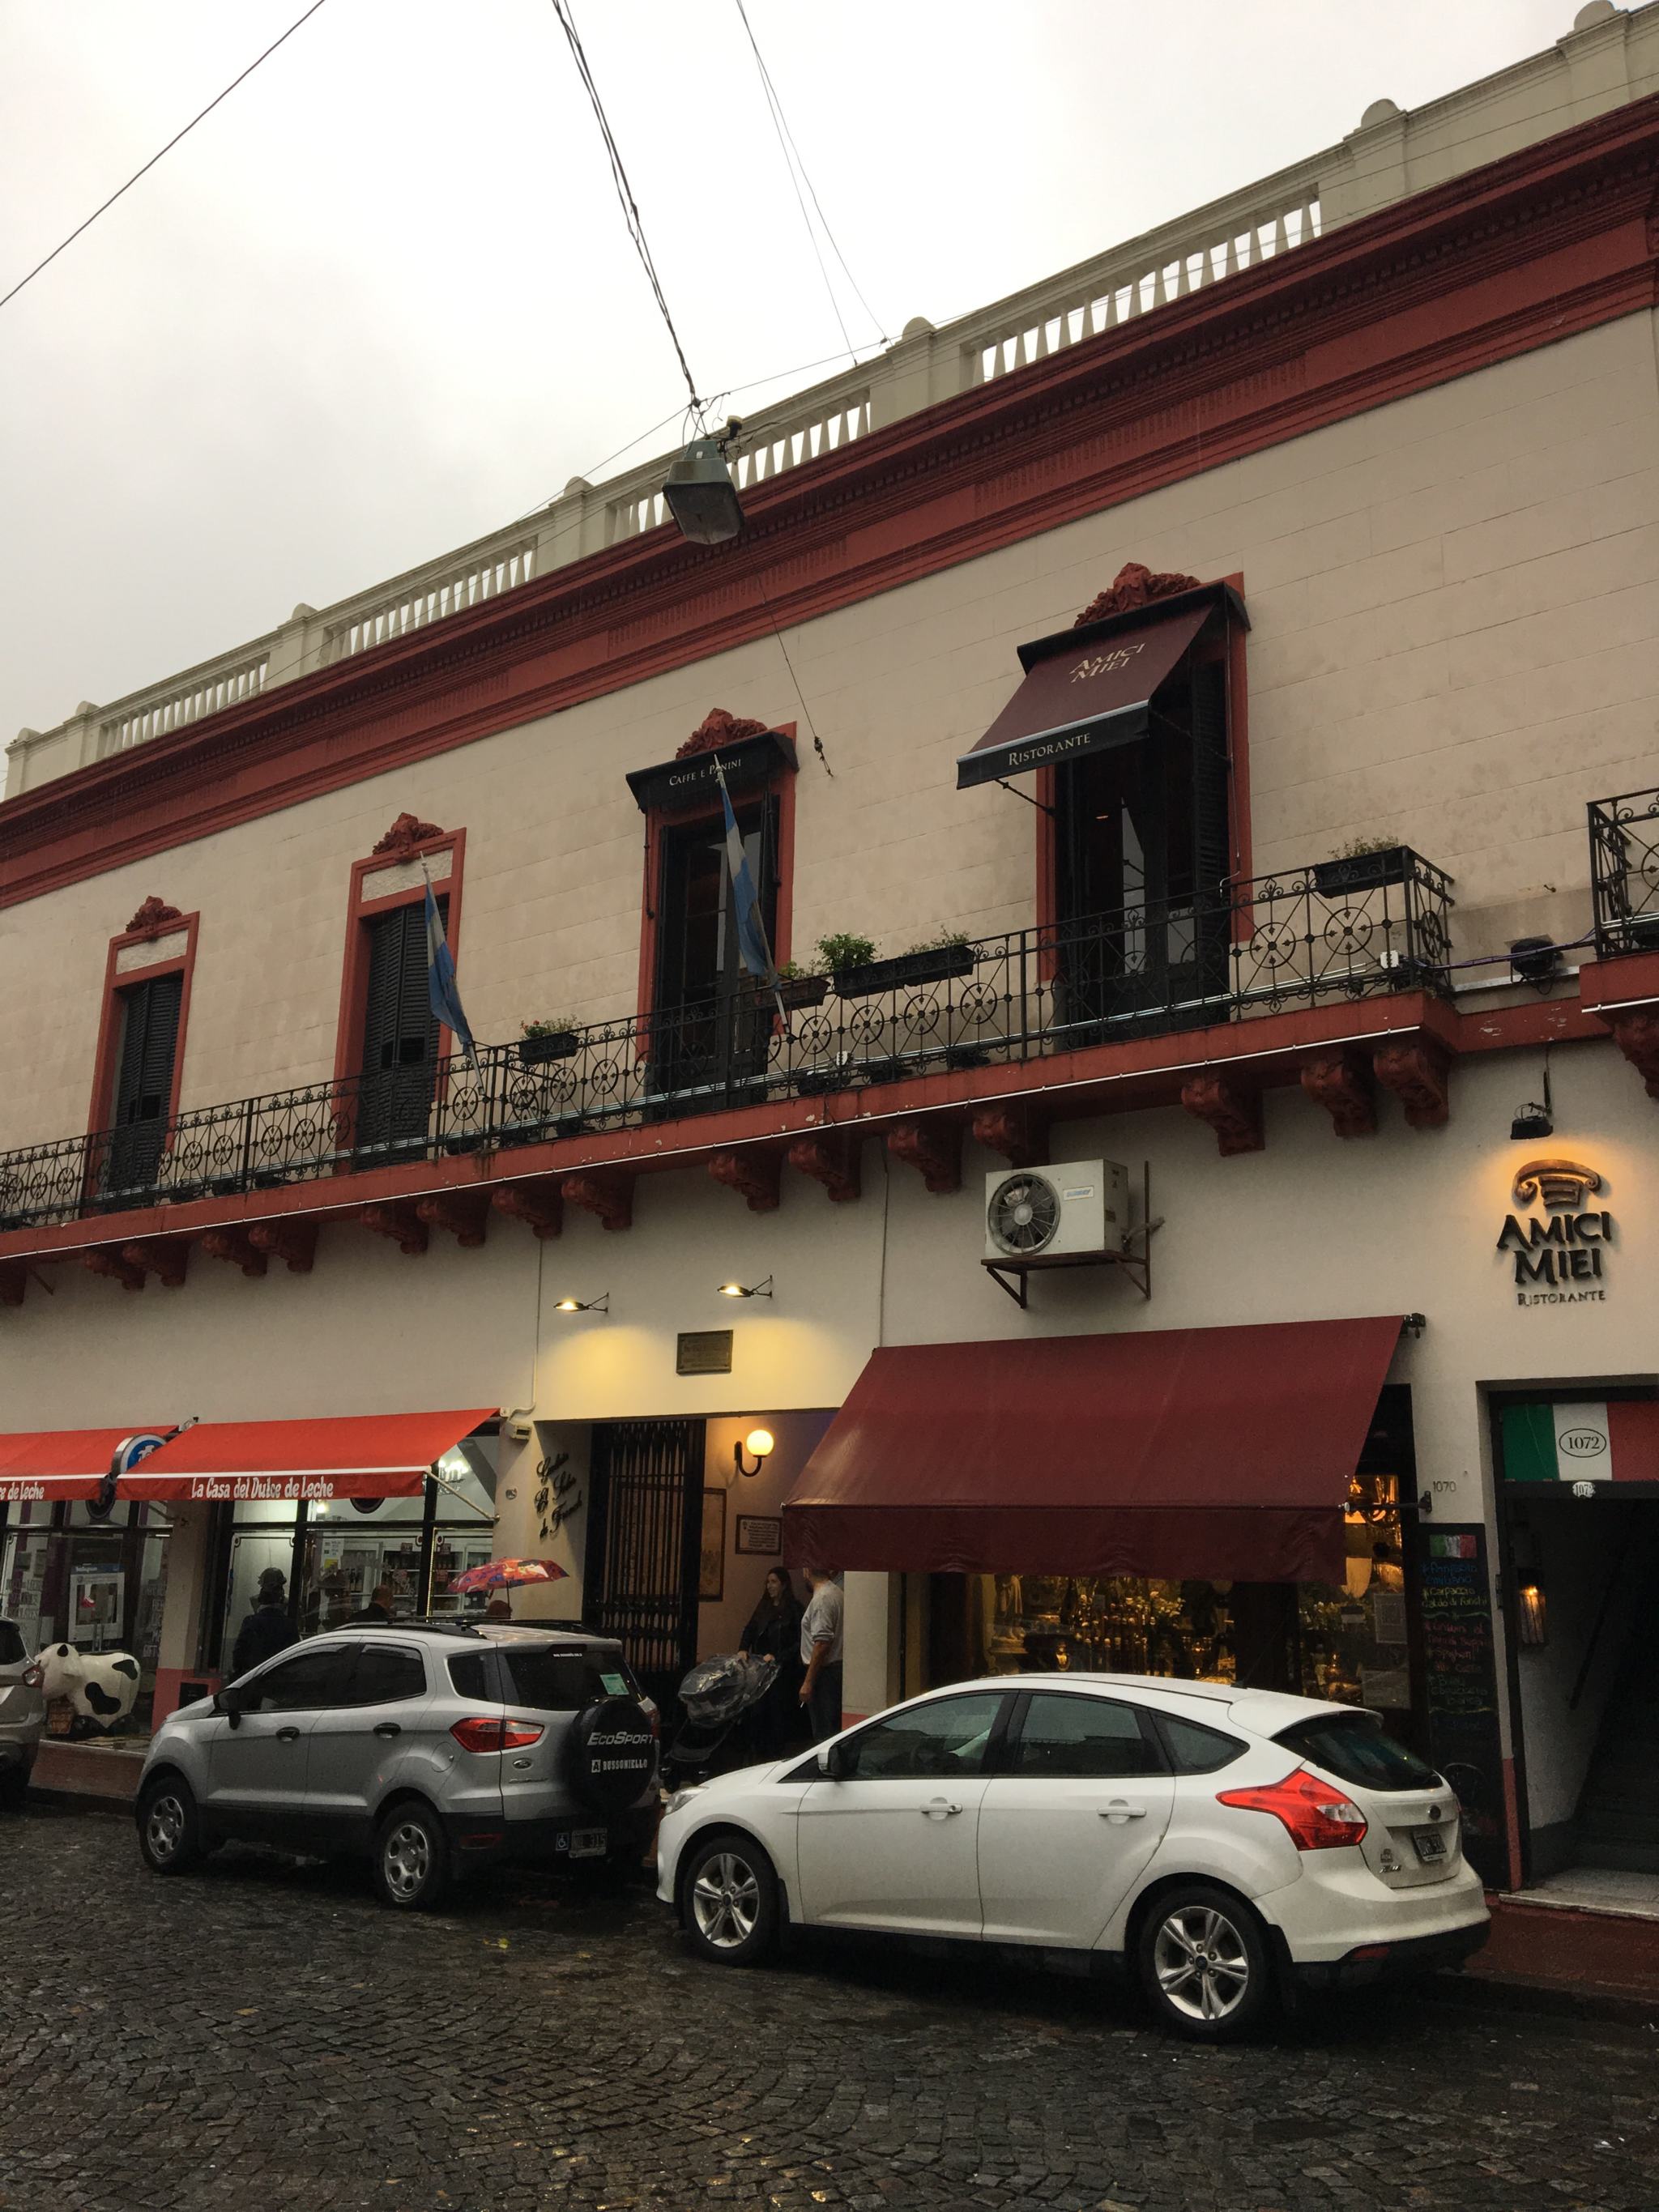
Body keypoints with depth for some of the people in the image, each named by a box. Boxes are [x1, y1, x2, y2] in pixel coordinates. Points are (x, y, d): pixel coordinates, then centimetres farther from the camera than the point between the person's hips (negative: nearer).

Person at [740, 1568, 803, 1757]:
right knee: (759, 1711, 5)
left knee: (778, 1711, -2)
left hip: (783, 1670, -6)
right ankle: (760, 1754, 14)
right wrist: (744, 1650, -2)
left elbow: (799, 1642, -12)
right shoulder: (764, 1607, 12)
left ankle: (776, 1754, 7)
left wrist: (777, 1657, -16)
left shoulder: (793, 1609, -8)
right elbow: (750, 1630, 14)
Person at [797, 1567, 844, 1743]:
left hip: (824, 1671, -10)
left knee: (823, 1733, -6)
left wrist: (808, 1682, -22)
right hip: (836, 1667, 10)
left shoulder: (822, 1599, -18)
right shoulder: (836, 1592, 12)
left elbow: (822, 1643, -24)